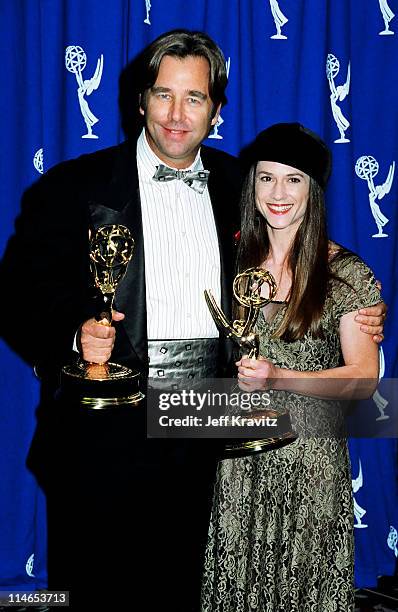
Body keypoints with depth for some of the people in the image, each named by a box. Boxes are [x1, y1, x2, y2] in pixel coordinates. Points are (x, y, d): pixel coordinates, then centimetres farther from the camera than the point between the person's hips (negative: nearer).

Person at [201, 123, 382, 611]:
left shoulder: (346, 273, -6)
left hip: (311, 459, -3)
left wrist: (279, 378, -21)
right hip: (239, 456, 3)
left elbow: (364, 378, -10)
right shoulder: (234, 258, 5)